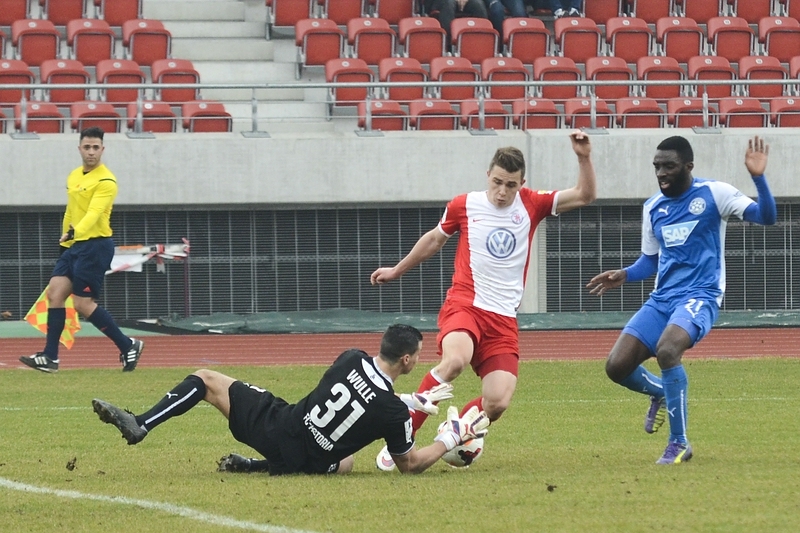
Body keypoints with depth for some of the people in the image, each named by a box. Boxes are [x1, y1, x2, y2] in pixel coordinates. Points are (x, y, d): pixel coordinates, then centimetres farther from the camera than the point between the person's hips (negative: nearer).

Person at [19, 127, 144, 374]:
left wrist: (74, 232, -44)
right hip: (74, 245, 8)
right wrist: (65, 242, 25)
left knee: (83, 304, -8)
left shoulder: (106, 181, -13)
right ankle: (50, 357, -1)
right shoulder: (74, 176, 13)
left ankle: (128, 346, 6)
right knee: (54, 293, -2)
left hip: (96, 245, -8)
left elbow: (94, 213, -28)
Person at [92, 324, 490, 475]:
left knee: (205, 379, 14)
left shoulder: (352, 361, -7)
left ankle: (139, 425, -4)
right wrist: (453, 437, 7)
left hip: (278, 426, 0)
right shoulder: (394, 413, -14)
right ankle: (260, 465, 23)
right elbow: (410, 465, -1)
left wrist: (411, 402, 18)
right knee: (344, 463, 38)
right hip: (305, 464, 0)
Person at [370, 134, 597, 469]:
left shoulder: (531, 205, 6)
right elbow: (434, 240, 22)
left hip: (504, 319, 2)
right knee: (455, 360, -35)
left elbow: (585, 196, 3)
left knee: (497, 403, -15)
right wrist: (396, 271, 34)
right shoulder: (464, 206, 4)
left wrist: (584, 158, -13)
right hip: (464, 304, -2)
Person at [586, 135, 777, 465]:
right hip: (661, 300, 6)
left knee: (667, 350, -33)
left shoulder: (713, 194, -5)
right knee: (617, 366, -8)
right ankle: (660, 393, 29)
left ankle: (679, 443, -17)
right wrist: (624, 275, 3)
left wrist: (758, 178, -28)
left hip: (700, 297, -6)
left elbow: (766, 217, -13)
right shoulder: (653, 208, 11)